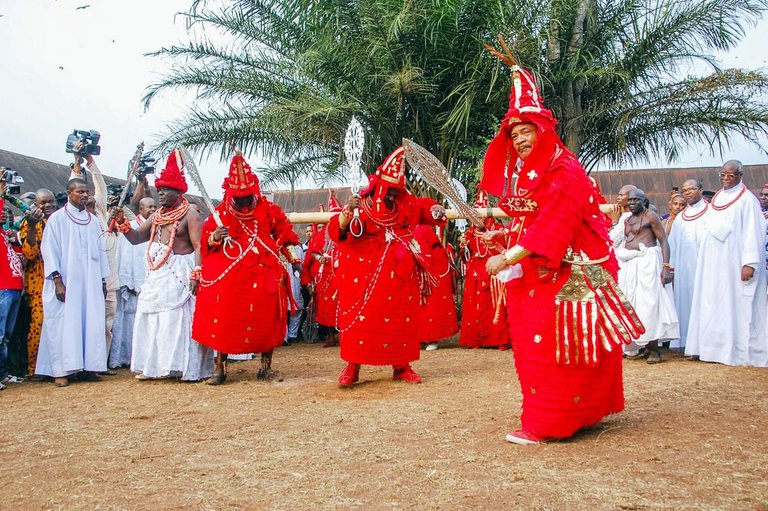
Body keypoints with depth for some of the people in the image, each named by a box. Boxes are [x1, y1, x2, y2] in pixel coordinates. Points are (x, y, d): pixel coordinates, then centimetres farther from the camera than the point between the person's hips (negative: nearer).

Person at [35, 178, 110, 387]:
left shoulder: (93, 220, 14)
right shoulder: (57, 218, 1)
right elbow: (49, 250, -4)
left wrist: (103, 280, 13)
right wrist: (57, 281, -12)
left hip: (91, 282, 4)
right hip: (66, 282, -4)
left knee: (91, 322, 1)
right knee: (65, 323, -5)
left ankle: (87, 367, 6)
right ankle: (61, 371, -2)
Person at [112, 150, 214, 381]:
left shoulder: (190, 214, -8)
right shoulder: (157, 215, 16)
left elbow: (198, 247, -16)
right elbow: (136, 238, 19)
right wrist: (122, 223, 1)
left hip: (179, 274, -8)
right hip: (156, 275, 8)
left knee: (179, 319, -7)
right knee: (152, 319, 9)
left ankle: (189, 367, 0)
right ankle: (154, 365, 18)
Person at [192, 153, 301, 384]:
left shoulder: (268, 209, 4)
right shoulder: (221, 212, 3)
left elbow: (285, 233, 13)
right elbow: (205, 241, 6)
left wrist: (294, 258, 10)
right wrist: (215, 237, -16)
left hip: (264, 275, 1)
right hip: (229, 276, -1)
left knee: (267, 320, 2)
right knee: (224, 320, -5)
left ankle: (266, 367, 16)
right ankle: (219, 367, 8)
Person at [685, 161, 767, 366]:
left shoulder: (747, 200, -5)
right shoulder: (716, 199, 15)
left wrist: (750, 262, -19)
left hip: (734, 261, -7)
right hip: (713, 262, 7)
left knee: (736, 304, -4)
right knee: (713, 305, 6)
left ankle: (738, 351, 2)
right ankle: (716, 347, 12)